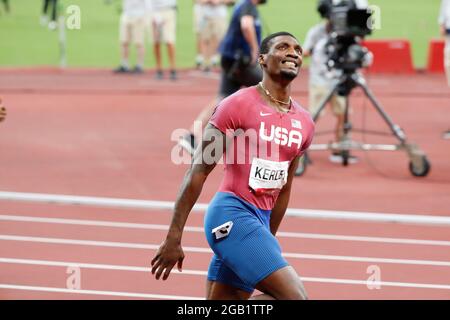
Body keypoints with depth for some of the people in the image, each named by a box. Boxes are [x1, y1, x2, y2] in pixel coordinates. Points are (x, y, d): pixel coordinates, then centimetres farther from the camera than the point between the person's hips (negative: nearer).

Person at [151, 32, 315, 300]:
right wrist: (173, 238, -12)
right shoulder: (239, 105, -8)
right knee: (295, 297, -19)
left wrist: (269, 243, 26)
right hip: (232, 214, -8)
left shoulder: (304, 123, 12)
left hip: (260, 221, 8)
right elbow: (198, 172, -9)